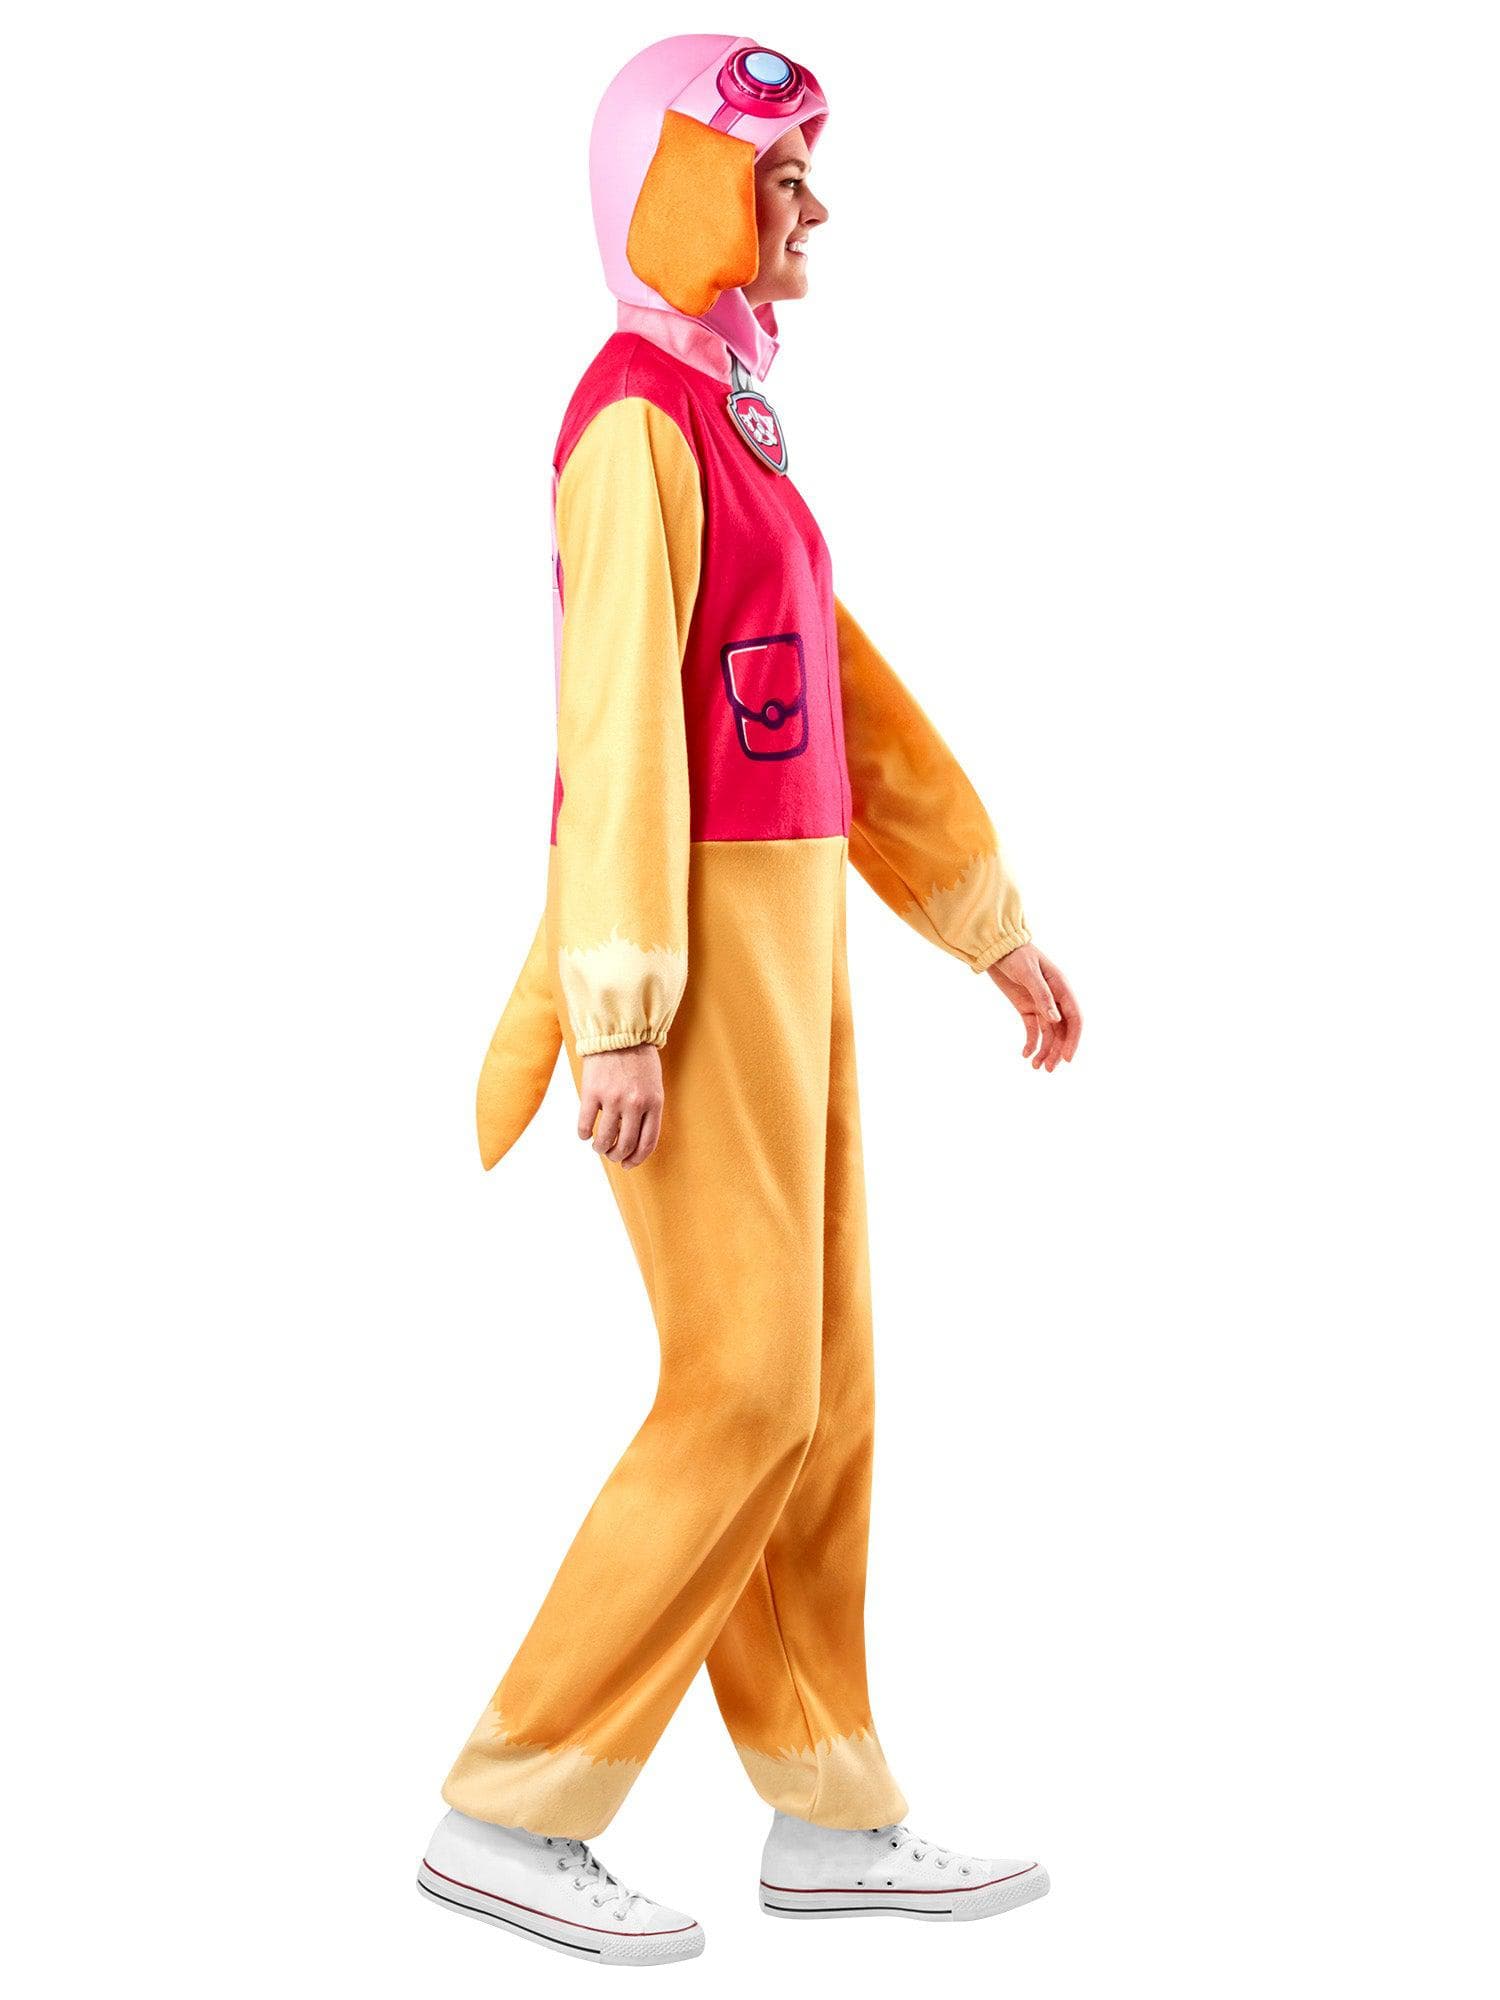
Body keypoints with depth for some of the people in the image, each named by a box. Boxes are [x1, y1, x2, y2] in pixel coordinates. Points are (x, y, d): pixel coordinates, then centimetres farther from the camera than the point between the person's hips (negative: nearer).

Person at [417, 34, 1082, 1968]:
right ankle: (511, 1809, 0)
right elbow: (615, 721, -20)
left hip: (778, 941, 10)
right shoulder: (635, 417, -13)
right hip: (690, 957, -9)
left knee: (819, 1386, 9)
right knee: (746, 1396, -9)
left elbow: (850, 706, 19)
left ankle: (831, 1815, 17)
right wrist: (619, 1021, -23)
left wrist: (994, 926, 19)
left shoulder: (727, 429, 18)